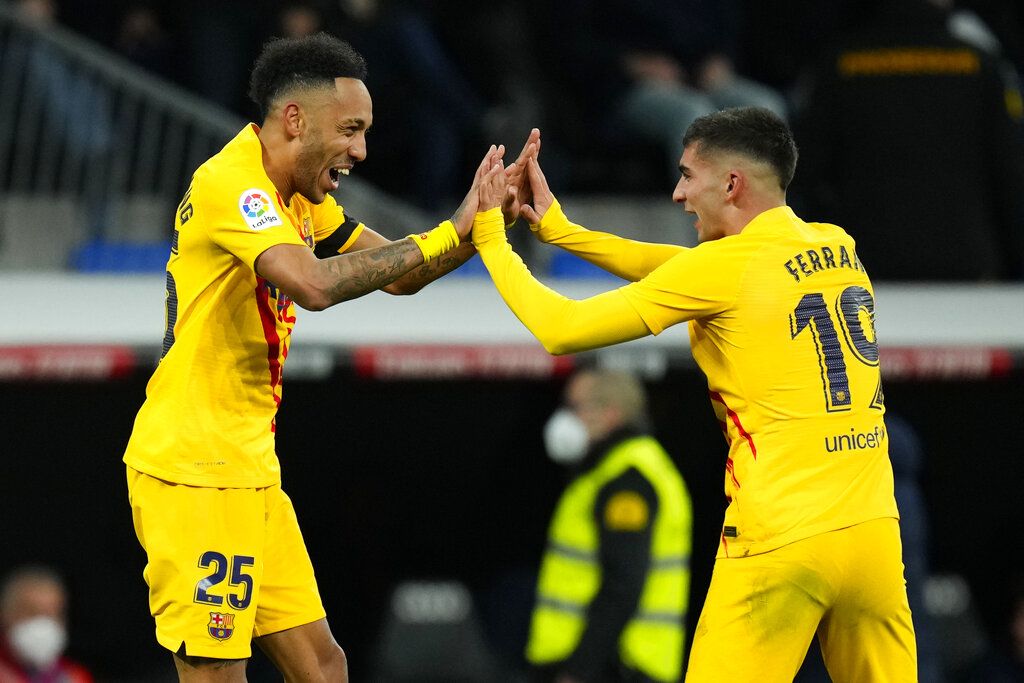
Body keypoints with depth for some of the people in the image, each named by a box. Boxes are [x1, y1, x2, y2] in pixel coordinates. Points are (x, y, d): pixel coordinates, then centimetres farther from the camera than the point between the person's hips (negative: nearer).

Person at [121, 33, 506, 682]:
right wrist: (450, 233, -27)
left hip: (249, 470, 10)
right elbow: (316, 283, -32)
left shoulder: (298, 195, 13)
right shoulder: (231, 183, -17)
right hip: (194, 474, -10)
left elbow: (396, 274, 14)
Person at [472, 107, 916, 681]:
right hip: (875, 532, 6)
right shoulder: (838, 247, 12)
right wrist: (554, 225, 23)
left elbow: (561, 329, -3)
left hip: (782, 544, -6)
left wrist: (490, 231, 11)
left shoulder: (723, 265, -7)